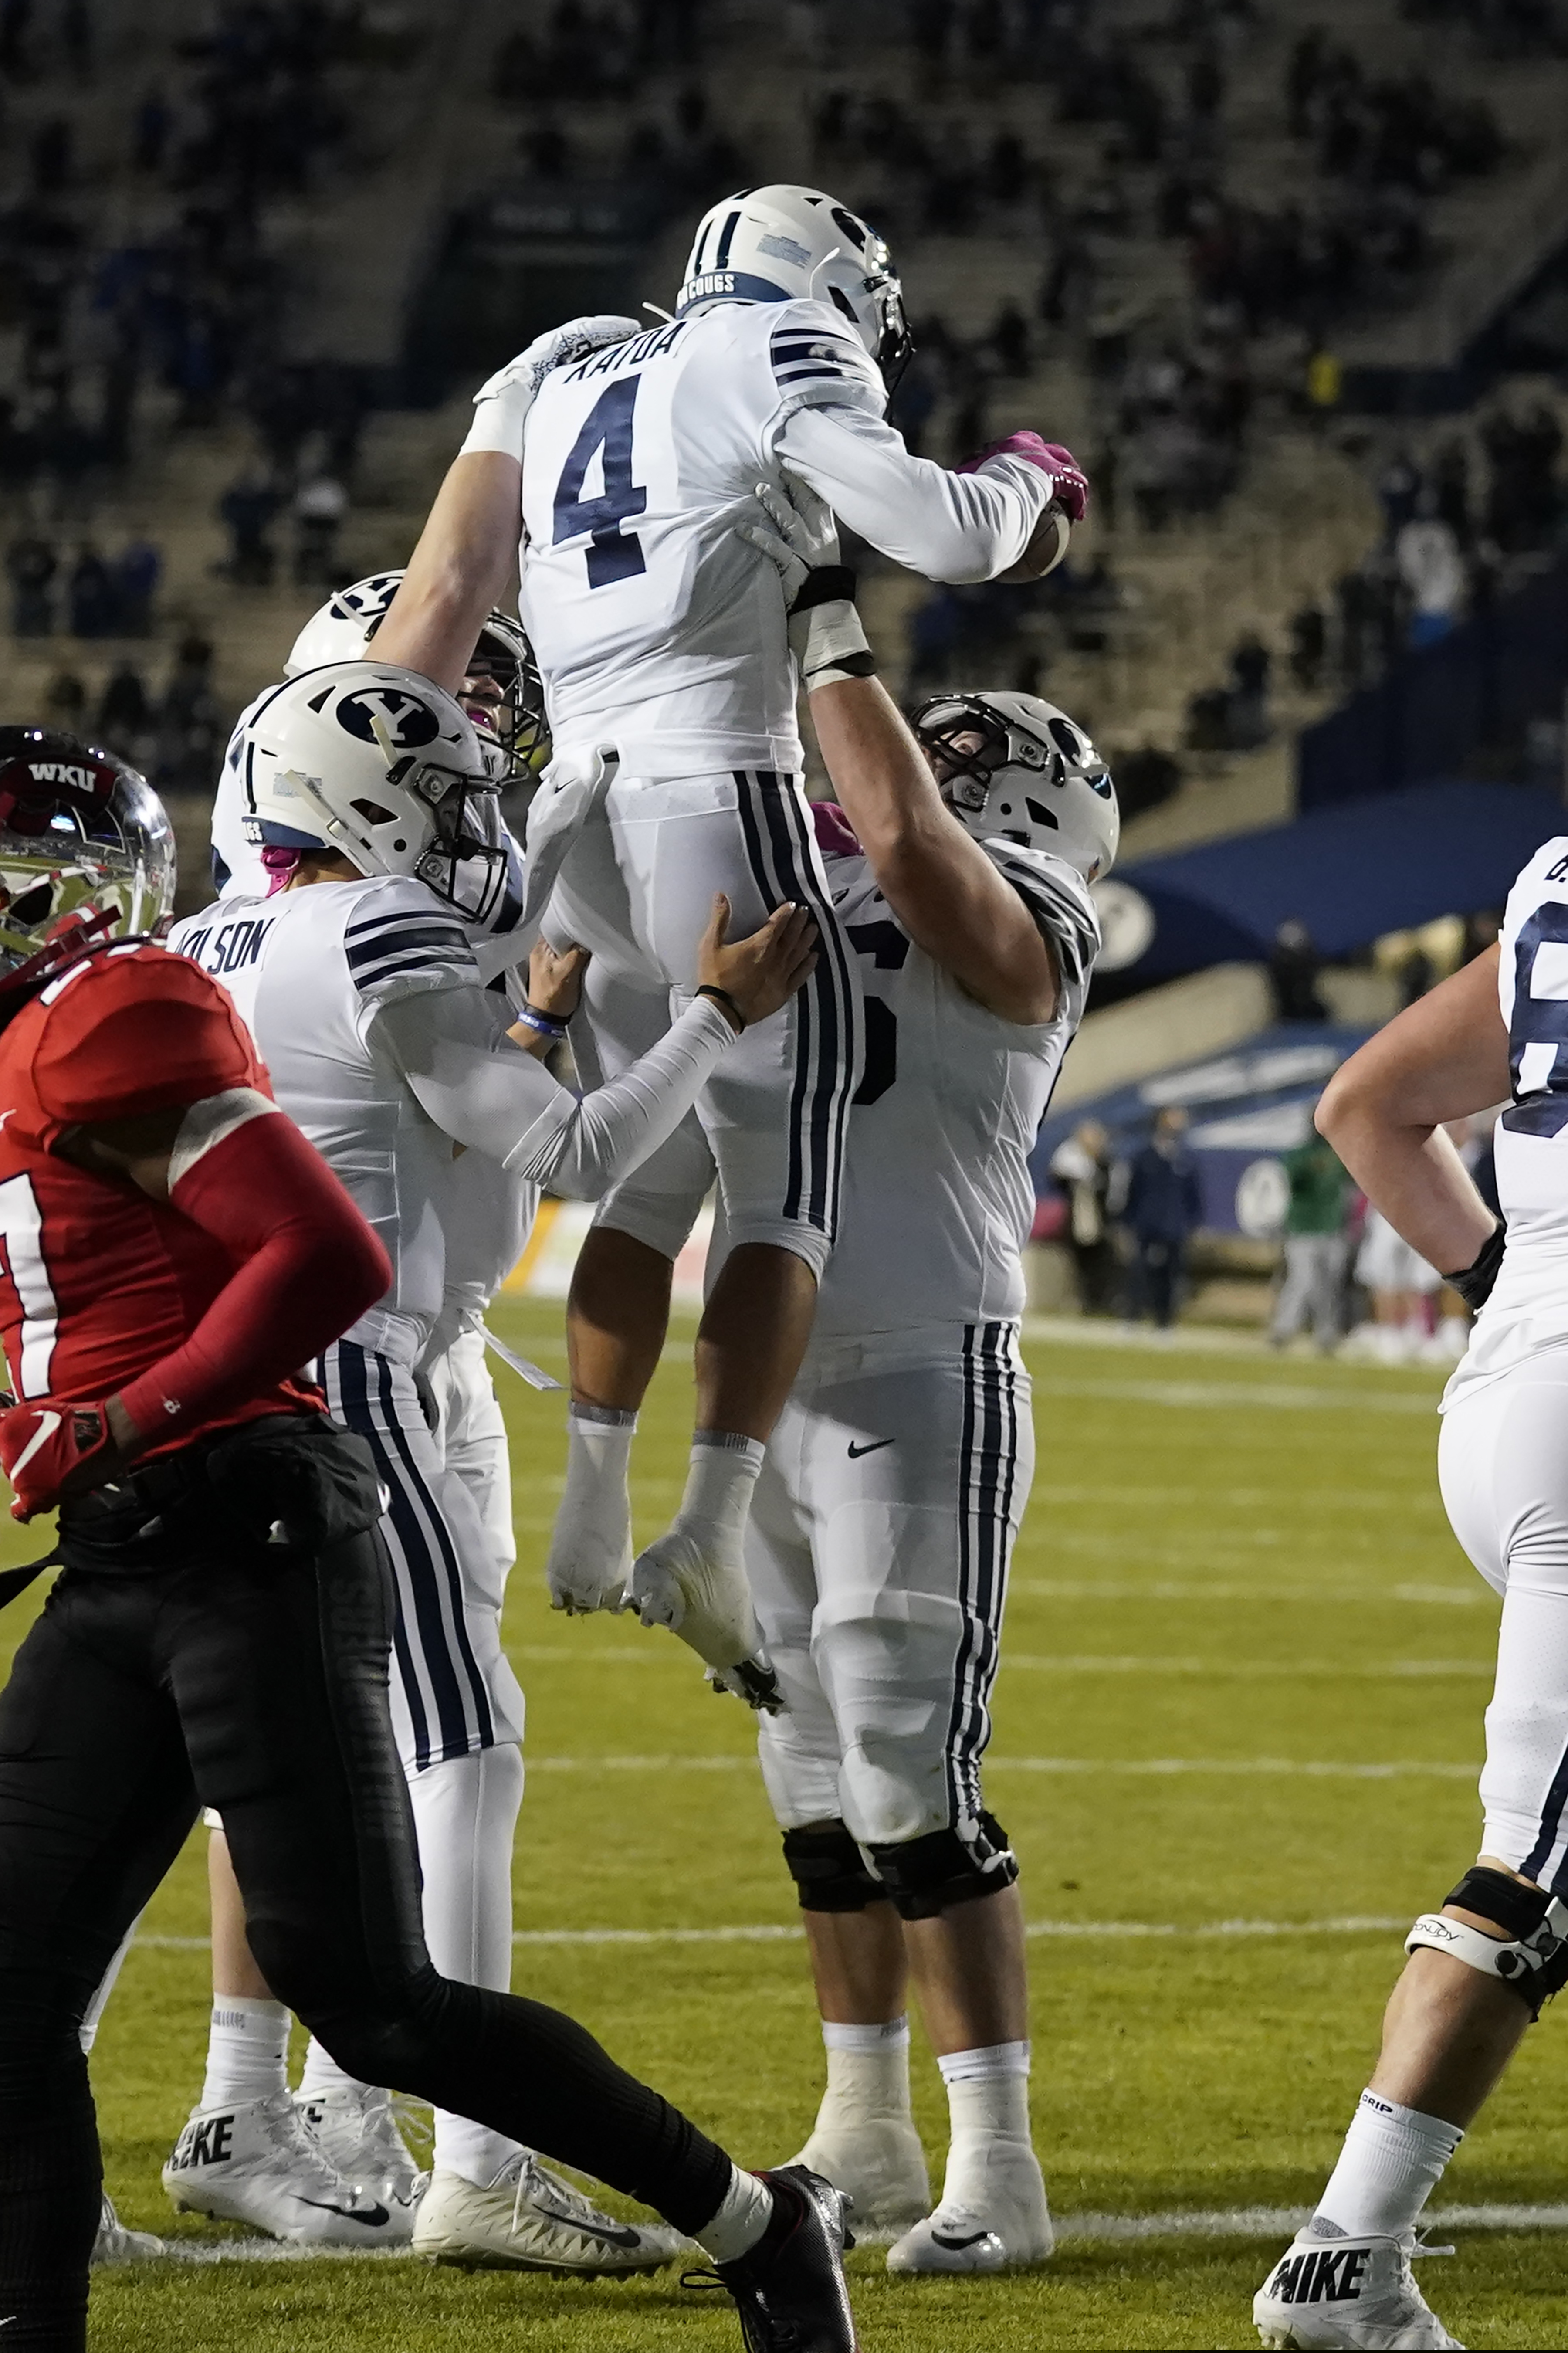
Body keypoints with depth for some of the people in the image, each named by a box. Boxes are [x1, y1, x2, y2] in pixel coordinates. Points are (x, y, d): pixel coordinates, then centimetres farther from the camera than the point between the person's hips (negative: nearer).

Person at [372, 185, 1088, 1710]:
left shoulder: (560, 376, 19)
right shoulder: (780, 362, -1)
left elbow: (446, 584, 10)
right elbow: (952, 541, -8)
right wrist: (1028, 478, 13)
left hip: (579, 809, 7)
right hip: (721, 795, -7)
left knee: (644, 1179, 20)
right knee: (783, 1195, -4)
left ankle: (590, 1520, 20)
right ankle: (710, 1538, -16)